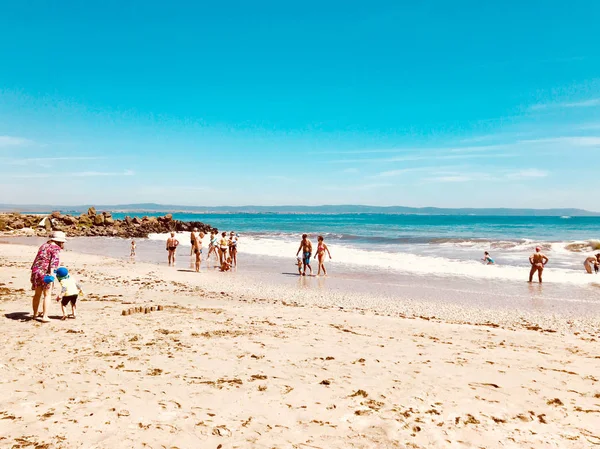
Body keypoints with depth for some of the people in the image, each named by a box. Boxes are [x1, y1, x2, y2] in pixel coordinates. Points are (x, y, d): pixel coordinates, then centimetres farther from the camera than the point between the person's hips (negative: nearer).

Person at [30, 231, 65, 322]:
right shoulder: (56, 248, -6)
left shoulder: (43, 246, 19)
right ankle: (45, 316, 0)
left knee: (37, 294, 20)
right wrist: (51, 272, -27)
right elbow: (54, 260, -19)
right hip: (45, 273, -7)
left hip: (36, 271, 7)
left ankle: (35, 314, 33)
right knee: (47, 295, 2)